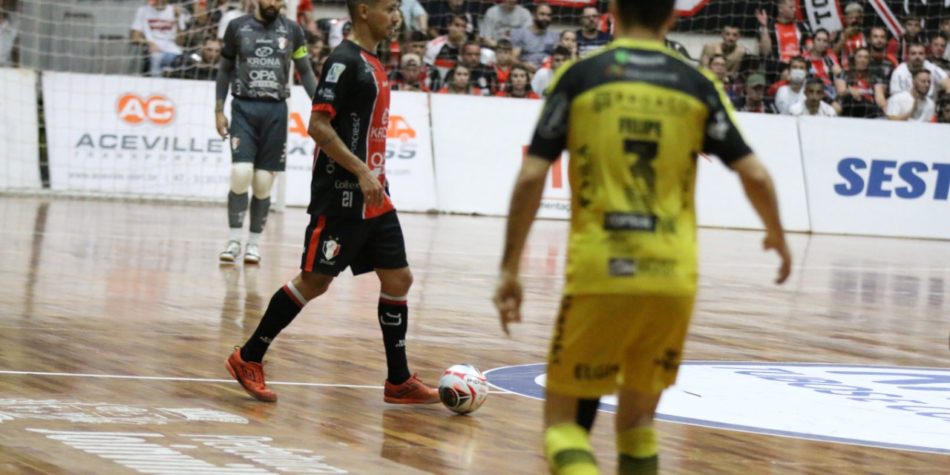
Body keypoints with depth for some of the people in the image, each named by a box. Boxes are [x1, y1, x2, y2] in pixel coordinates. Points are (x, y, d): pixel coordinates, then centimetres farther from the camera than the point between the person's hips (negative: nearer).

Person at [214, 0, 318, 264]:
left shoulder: (292, 31, 5)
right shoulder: (237, 27, 4)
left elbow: (305, 72, 11)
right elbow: (225, 70, 11)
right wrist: (218, 110, 5)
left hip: (275, 111, 1)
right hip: (244, 108, -1)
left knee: (263, 183, 1)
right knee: (241, 174, -14)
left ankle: (255, 242, 13)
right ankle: (234, 240, -4)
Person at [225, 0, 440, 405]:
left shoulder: (372, 63, 15)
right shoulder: (344, 61, -14)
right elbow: (318, 126, -20)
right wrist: (361, 171, -23)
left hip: (373, 199, 9)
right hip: (341, 196, -9)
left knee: (398, 279, 7)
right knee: (315, 280, -4)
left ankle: (399, 382, 12)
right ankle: (248, 359, 8)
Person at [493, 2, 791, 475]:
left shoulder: (579, 76, 2)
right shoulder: (698, 85, 7)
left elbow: (531, 177, -3)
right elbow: (754, 174, 4)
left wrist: (510, 269, 3)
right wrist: (777, 237, 23)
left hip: (598, 275, -2)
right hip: (672, 277, 2)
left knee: (564, 422, 6)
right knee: (638, 423, 19)